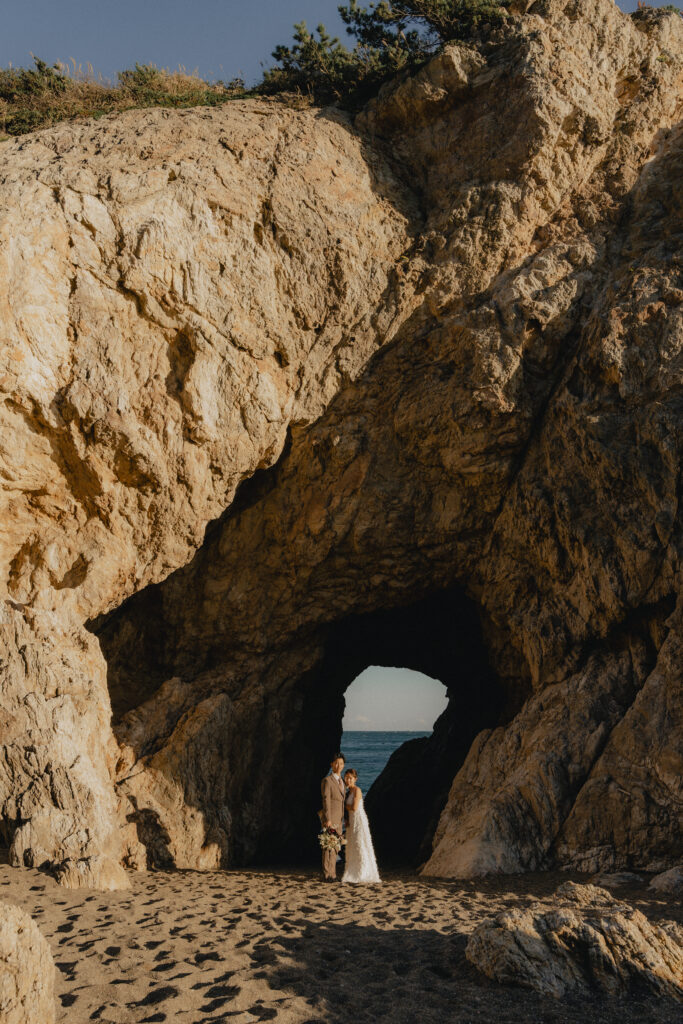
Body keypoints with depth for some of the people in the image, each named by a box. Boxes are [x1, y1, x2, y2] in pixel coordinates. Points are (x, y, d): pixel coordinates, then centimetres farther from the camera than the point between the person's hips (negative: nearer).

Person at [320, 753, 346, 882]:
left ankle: (332, 874, 15)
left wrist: (342, 820, 18)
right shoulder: (327, 780, -11)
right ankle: (327, 875, -3)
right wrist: (328, 820, -22)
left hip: (338, 819, 8)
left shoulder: (341, 781, 16)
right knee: (329, 846, -7)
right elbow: (326, 801, -17)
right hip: (329, 819, -8)